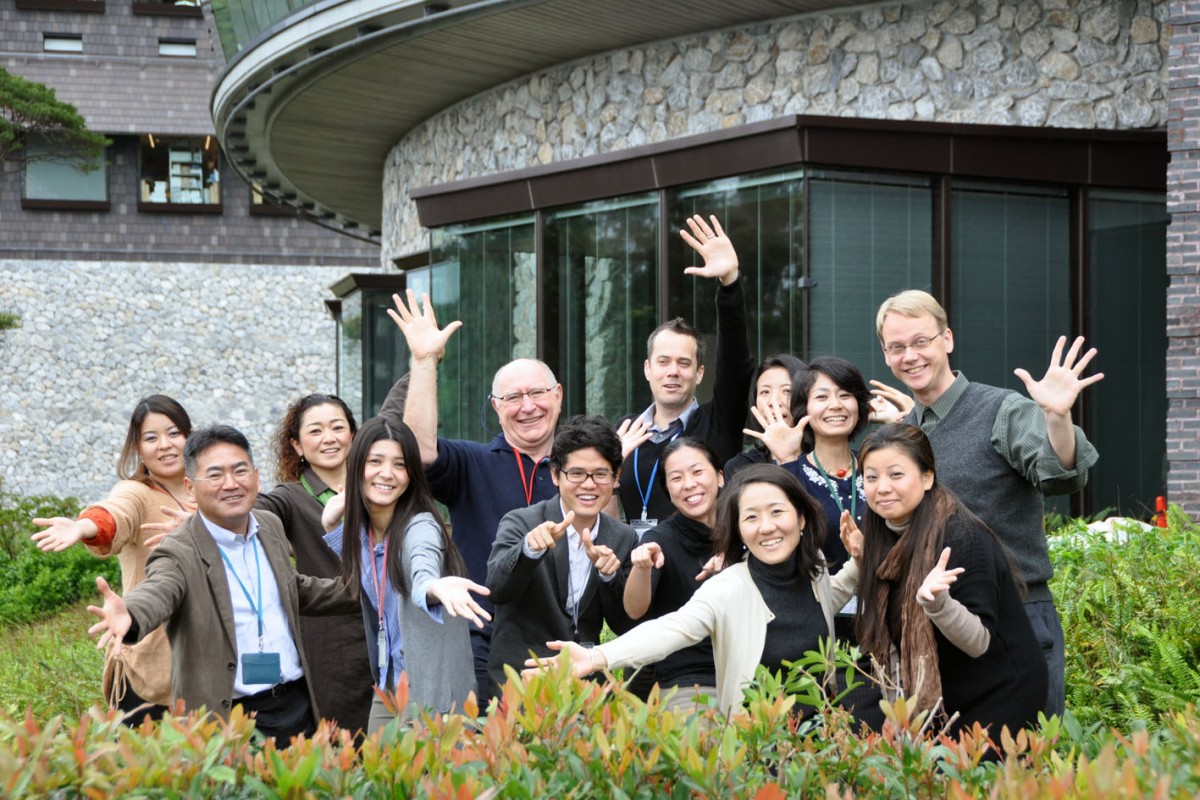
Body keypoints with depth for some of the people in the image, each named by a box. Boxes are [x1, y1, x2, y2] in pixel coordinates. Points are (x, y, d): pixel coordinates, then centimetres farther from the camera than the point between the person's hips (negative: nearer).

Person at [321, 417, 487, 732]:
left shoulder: (420, 527, -19)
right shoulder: (360, 528, 2)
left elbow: (422, 577, -39)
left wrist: (437, 587, -63)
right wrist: (332, 527, 3)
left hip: (430, 691, -7)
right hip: (386, 686, 7)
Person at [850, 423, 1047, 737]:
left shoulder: (962, 538, -23)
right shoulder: (885, 537, 0)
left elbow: (979, 642, -25)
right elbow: (893, 632, 7)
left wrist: (936, 601, -41)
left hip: (999, 697, -7)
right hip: (937, 700, 7)